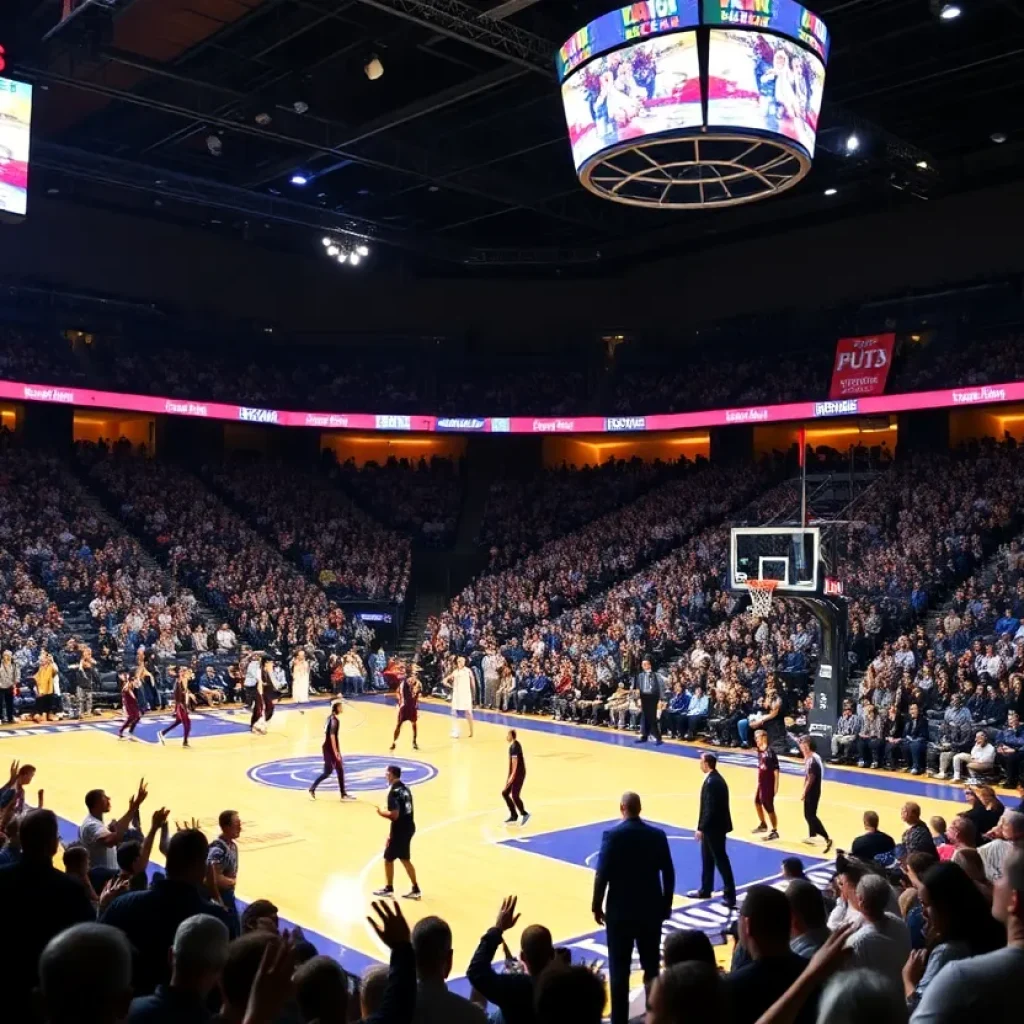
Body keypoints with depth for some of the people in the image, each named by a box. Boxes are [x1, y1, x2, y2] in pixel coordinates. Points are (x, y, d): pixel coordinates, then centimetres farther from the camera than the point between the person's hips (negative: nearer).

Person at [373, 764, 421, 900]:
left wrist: (382, 813, -6)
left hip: (400, 830, -8)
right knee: (405, 859, 18)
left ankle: (389, 889, 22)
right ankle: (415, 889, 21)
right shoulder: (405, 789, 8)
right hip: (409, 827, 8)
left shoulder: (393, 792, -19)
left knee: (388, 859, 9)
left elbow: (394, 815, -25)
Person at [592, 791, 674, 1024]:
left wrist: (597, 906, -1)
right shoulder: (658, 835, -3)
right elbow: (668, 874, 2)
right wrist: (666, 904, 14)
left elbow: (602, 875, -13)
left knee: (619, 970, 5)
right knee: (651, 966, 15)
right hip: (651, 909, 3)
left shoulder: (612, 835, -12)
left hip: (620, 911, -3)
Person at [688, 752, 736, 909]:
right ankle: (705, 890, 30)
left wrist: (701, 828, -21)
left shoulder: (712, 782, -24)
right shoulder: (714, 778, 9)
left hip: (714, 827, -11)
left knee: (721, 861, -2)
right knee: (707, 859, 19)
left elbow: (710, 809, -26)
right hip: (713, 826, 11)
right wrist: (703, 827, 18)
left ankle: (730, 895, 5)